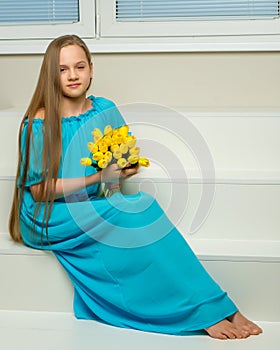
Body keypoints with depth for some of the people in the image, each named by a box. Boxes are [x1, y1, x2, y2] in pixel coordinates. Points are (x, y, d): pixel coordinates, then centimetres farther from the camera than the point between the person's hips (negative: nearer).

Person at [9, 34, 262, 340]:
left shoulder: (104, 110, 3)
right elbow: (38, 189, -14)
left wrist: (127, 160, -11)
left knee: (142, 206, -29)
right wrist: (98, 177, -21)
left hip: (95, 204, 5)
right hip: (48, 218, -4)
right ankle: (211, 311, -23)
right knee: (139, 209, -29)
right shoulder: (38, 123, -12)